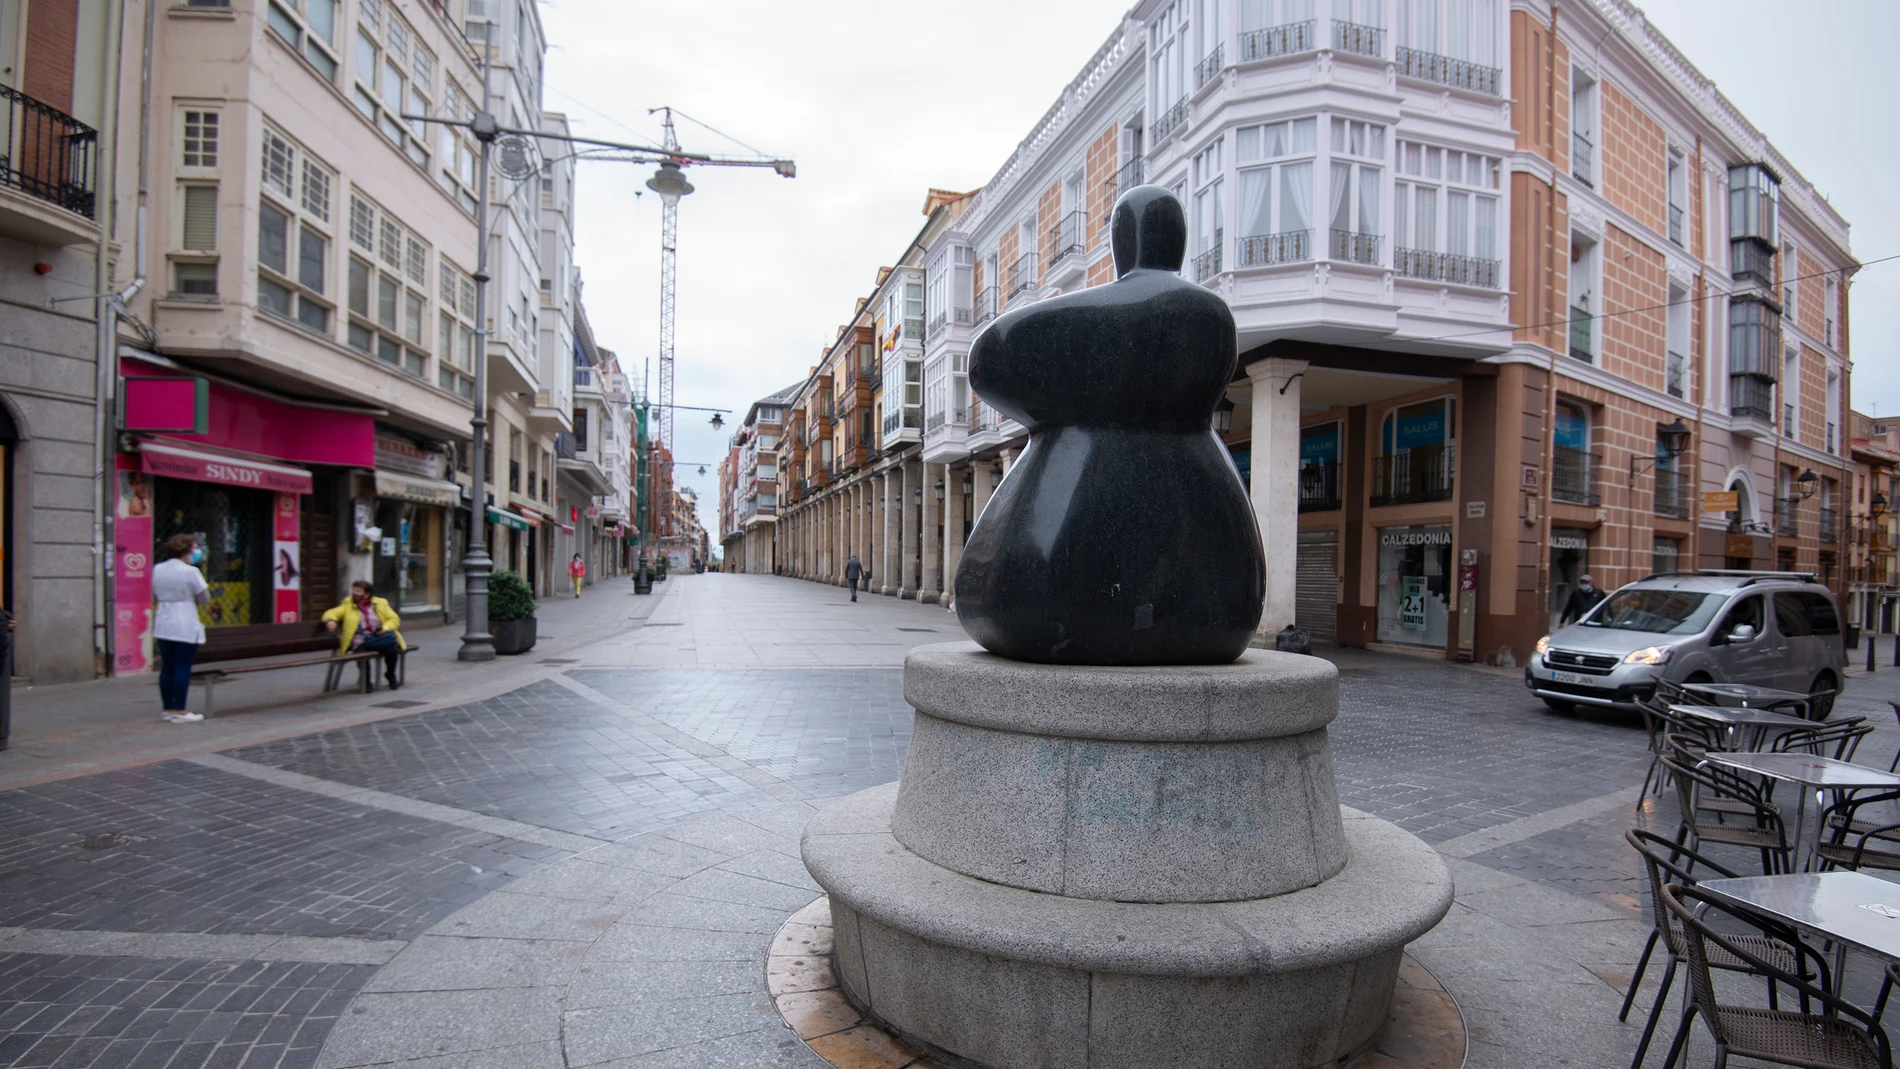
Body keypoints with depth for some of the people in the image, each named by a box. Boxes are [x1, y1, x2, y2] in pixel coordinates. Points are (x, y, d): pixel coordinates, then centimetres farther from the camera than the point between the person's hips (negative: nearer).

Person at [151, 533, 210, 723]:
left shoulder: (157, 569, 7)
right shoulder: (190, 571, -12)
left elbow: (155, 594, 19)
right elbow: (205, 599, -6)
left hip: (163, 625, 7)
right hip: (185, 627, -7)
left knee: (167, 667, 11)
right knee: (183, 668, -2)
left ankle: (168, 709, 16)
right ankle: (179, 711, -1)